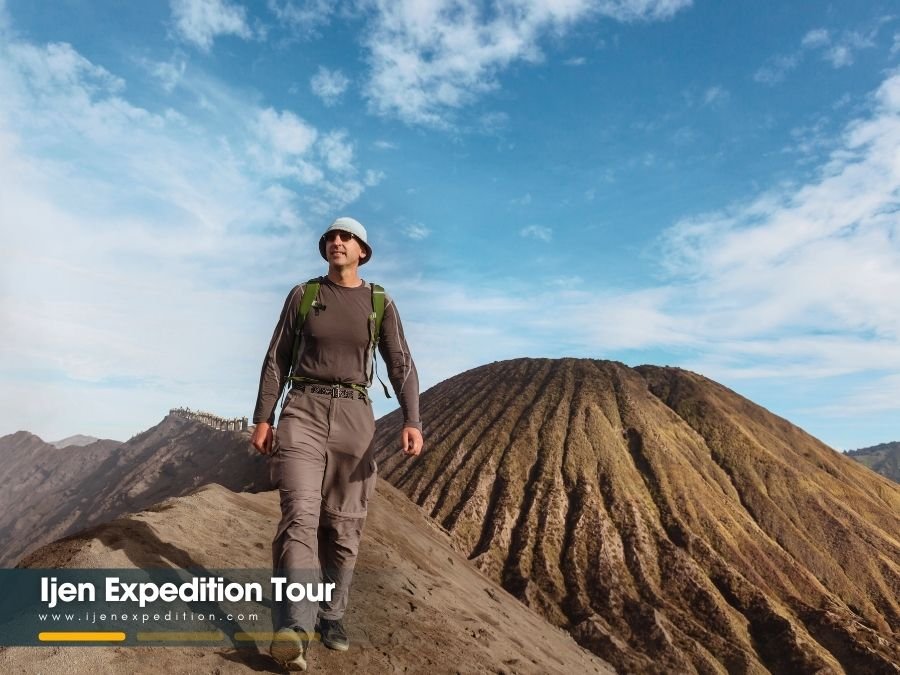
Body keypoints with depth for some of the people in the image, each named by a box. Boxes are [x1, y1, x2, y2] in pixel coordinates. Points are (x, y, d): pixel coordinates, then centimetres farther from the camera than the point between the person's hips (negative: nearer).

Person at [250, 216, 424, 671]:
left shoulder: (381, 304, 7)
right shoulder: (302, 294, 7)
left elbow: (401, 366, -1)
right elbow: (277, 360, 7)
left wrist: (412, 421, -16)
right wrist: (262, 419, 0)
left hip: (354, 416, 1)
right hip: (303, 411, -1)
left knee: (343, 524, 5)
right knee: (300, 513, -18)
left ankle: (330, 616, 23)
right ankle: (294, 631, -28)